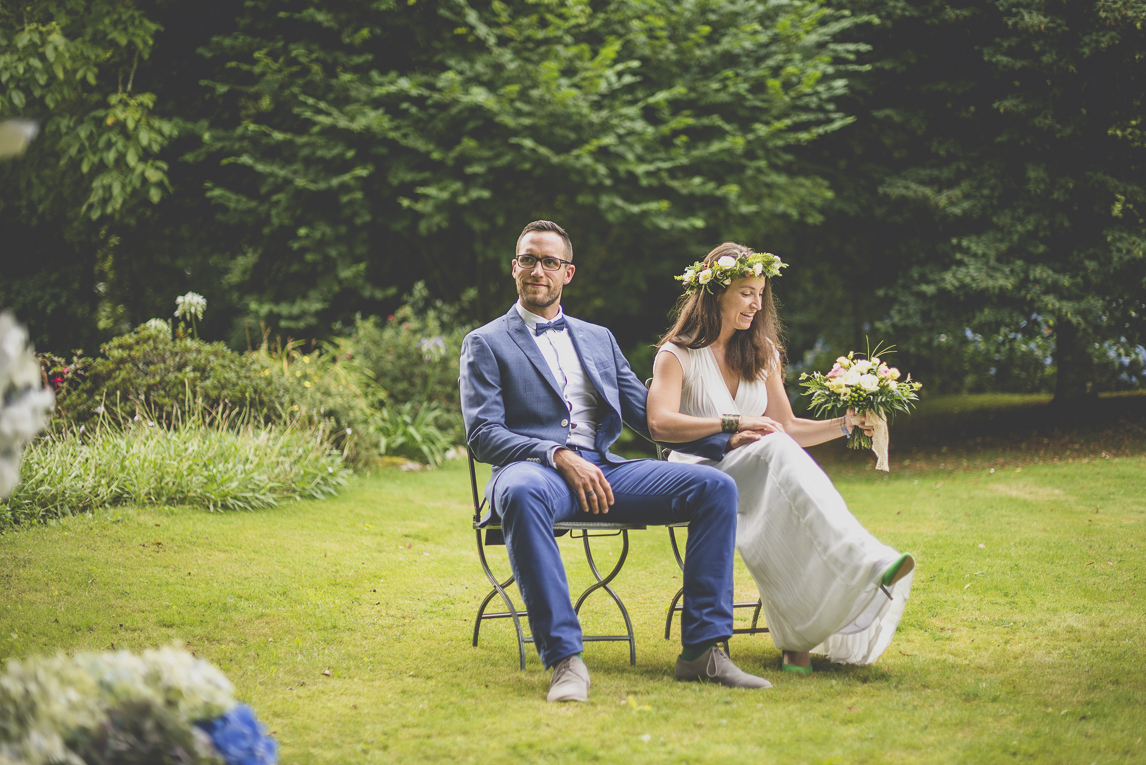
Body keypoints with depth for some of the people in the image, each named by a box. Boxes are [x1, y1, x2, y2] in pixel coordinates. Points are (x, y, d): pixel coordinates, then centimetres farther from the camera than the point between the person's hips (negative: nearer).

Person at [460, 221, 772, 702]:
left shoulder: (598, 338, 27)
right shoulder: (486, 344, 12)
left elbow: (647, 414, 24)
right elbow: (483, 434, -1)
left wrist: (726, 438, 10)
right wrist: (560, 457, -17)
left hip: (603, 469, 5)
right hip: (534, 467, -5)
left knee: (716, 486, -16)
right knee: (523, 495, -42)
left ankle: (702, 650, -18)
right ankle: (564, 659, -40)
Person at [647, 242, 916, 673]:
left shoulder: (763, 354, 20)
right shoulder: (677, 355, 2)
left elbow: (787, 428, 18)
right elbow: (660, 424, -14)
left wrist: (845, 424, 4)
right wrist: (733, 423, -19)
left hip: (757, 478, 5)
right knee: (775, 451, -35)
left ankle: (800, 636, -41)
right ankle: (868, 564, -50)